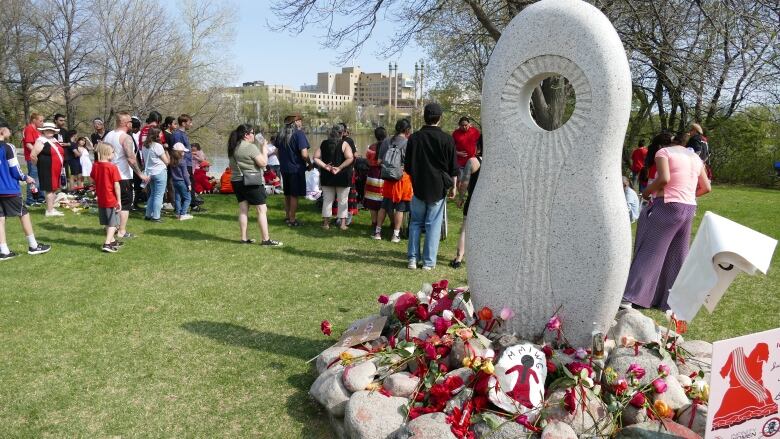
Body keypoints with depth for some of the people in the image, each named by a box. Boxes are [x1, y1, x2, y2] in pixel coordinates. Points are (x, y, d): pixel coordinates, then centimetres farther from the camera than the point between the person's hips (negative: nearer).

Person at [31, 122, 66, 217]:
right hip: (47, 170, -9)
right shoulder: (41, 141, -11)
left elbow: (60, 153, 28)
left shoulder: (54, 140, 15)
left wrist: (60, 166, 21)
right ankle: (49, 211, -5)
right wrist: (40, 165, -5)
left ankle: (51, 208, 24)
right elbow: (33, 155, -17)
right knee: (50, 189, -8)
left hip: (56, 170, 9)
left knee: (54, 189, 14)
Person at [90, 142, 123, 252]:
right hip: (112, 200, -7)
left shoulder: (95, 166, 2)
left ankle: (112, 240, 32)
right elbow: (116, 185, -16)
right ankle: (107, 244, -10)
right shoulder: (113, 167, -17)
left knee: (107, 223, 18)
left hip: (101, 199, 7)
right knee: (113, 223, -1)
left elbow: (93, 180, 12)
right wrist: (119, 201, -11)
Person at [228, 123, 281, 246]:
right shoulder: (251, 147, -15)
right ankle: (266, 240, -3)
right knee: (262, 210, -3)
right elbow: (263, 163, -16)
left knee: (243, 210, 10)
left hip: (237, 181, 8)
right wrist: (263, 148, -5)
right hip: (251, 182, -8)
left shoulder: (233, 148, 10)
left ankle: (244, 238, 12)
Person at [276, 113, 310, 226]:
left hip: (284, 168, 6)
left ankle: (287, 216, 27)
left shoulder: (281, 134, 6)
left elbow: (277, 151, 13)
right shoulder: (299, 133, -15)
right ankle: (292, 220, 8)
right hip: (296, 169, -6)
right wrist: (310, 163, -5)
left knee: (287, 194, 18)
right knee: (294, 195, 2)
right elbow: (304, 154, -21)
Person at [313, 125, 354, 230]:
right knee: (342, 200, 6)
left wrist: (325, 166, -9)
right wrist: (339, 168, -18)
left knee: (327, 199, 11)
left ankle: (326, 223, 14)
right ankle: (343, 223, 7)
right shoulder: (344, 144, -7)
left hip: (327, 176, 3)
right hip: (342, 177, -3)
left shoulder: (324, 144, 4)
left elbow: (316, 158, -2)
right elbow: (350, 158, -21)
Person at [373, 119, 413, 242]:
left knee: (384, 206, 15)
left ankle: (378, 231, 19)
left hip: (388, 178, 4)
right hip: (402, 178, -4)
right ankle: (396, 234, 9)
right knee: (400, 208, 6)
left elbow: (379, 161, 4)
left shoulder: (386, 141, 2)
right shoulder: (407, 143, -11)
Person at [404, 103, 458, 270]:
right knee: (433, 225, 4)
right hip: (439, 187, -1)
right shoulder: (447, 139, -7)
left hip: (419, 187, 2)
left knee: (416, 222, 12)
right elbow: (453, 168, -2)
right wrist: (453, 186, 10)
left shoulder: (414, 138, -1)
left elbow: (407, 166, 6)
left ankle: (412, 259, 11)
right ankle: (429, 262, 6)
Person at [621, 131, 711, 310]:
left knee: (649, 251, -3)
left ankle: (629, 297, -7)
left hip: (667, 206, -6)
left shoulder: (663, 152, -3)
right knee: (677, 256, 13)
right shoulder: (695, 156, 17)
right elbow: (706, 187, 16)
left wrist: (647, 191, -5)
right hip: (689, 208, 6)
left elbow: (664, 178, -20)